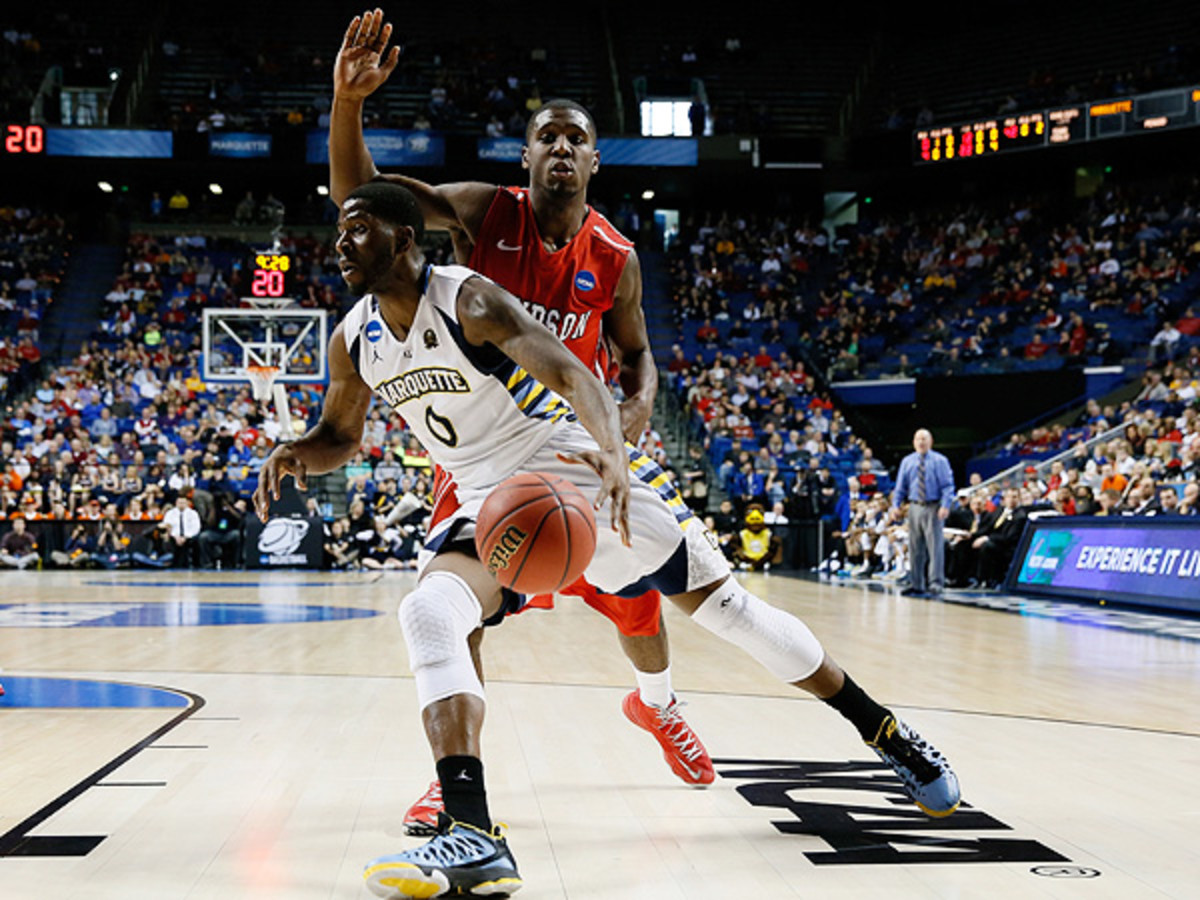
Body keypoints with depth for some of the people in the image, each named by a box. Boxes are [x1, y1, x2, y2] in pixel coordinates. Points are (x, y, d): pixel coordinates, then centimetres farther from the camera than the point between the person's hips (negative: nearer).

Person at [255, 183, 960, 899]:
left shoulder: (469, 299, -19)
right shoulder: (354, 342, 1)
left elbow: (570, 370, -30)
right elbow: (340, 436, 17)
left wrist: (613, 452, -49)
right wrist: (294, 456, -7)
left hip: (576, 467, -4)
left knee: (726, 607, 1)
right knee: (430, 612, -25)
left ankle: (884, 732, 19)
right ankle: (473, 838, -32)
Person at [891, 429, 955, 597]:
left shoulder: (940, 461, 1)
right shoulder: (907, 462, 12)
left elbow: (948, 486, -4)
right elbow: (900, 486, 14)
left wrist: (945, 506, -17)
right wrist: (895, 505, 0)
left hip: (933, 508, -4)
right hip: (915, 507, 4)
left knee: (935, 545, -9)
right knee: (915, 548, 6)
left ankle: (935, 583, -9)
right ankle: (917, 584, 13)